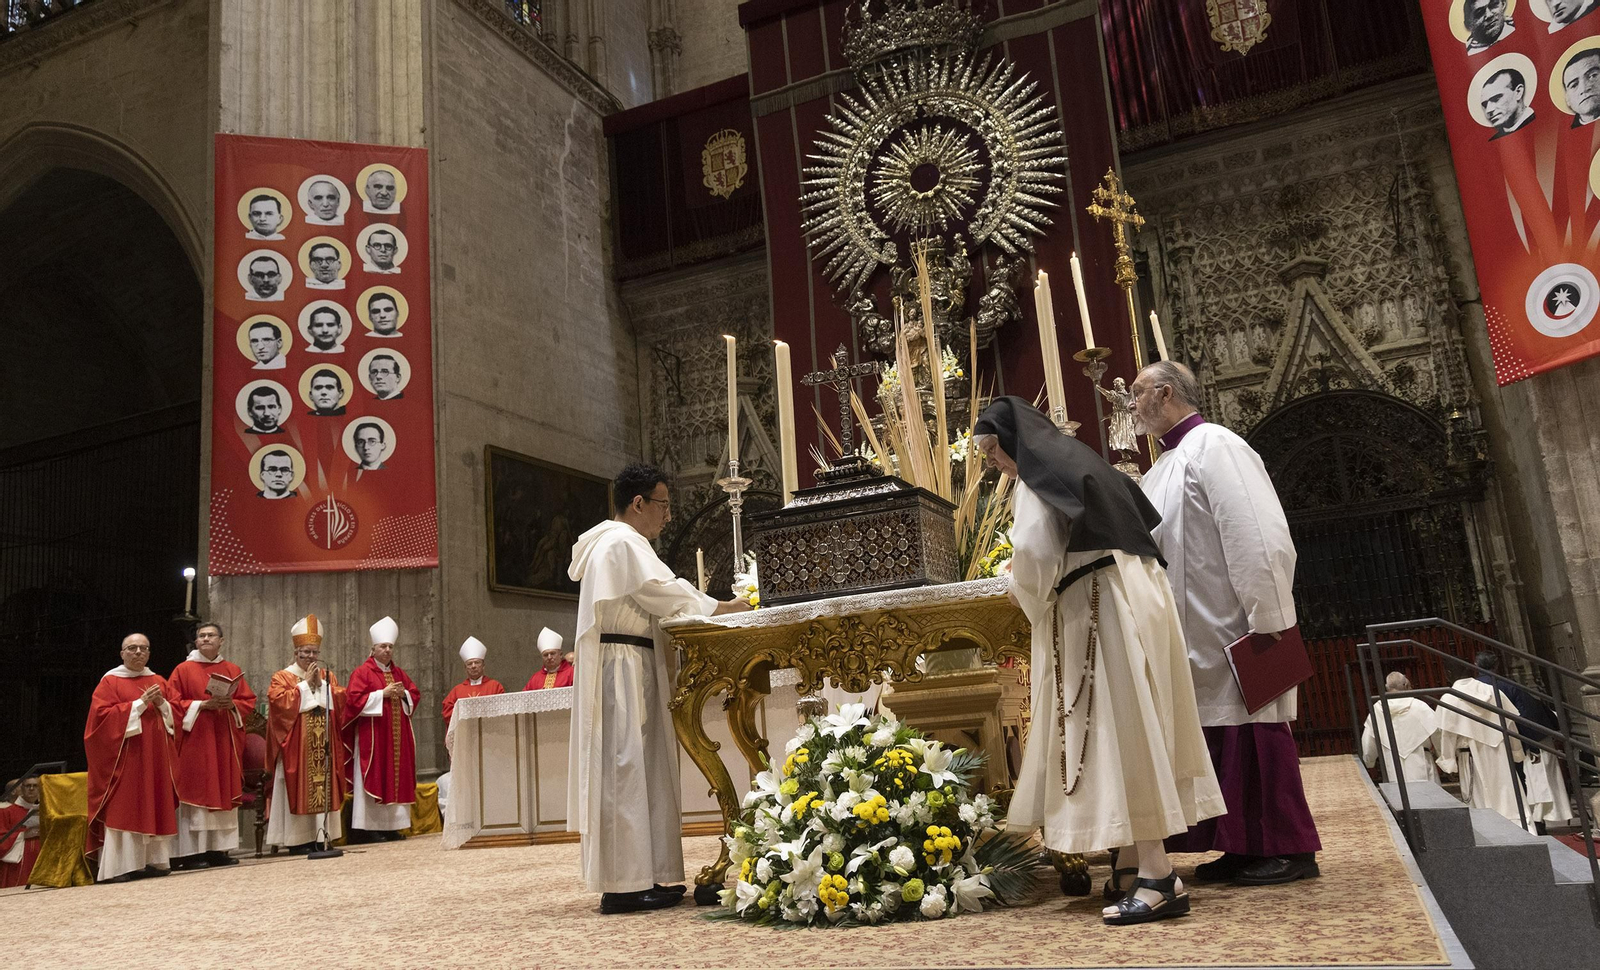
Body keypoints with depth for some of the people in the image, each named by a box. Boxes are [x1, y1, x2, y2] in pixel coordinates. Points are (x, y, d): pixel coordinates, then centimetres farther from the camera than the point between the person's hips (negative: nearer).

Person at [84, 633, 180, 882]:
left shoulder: (159, 681, 15)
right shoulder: (110, 681, 2)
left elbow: (174, 716, 14)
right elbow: (103, 715, -10)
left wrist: (162, 704, -6)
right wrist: (140, 703, -14)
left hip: (156, 758, 5)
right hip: (124, 757, -5)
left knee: (154, 808, 4)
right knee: (123, 808, -8)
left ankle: (149, 861, 7)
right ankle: (117, 866, -8)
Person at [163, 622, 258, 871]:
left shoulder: (233, 670, 13)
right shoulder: (183, 670, 3)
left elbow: (249, 700, 10)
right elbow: (173, 703, -4)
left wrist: (232, 704, -10)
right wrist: (202, 705, -15)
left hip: (225, 740, 4)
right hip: (195, 740, -4)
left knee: (224, 793, 3)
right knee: (195, 793, -6)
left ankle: (218, 849, 8)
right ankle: (191, 852, -3)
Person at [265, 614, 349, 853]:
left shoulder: (328, 676, 15)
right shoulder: (282, 677, 2)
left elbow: (340, 701, 4)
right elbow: (280, 702, -15)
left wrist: (321, 684, -5)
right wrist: (305, 683, -9)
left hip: (323, 746, 4)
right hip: (296, 746, -4)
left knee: (323, 787, 2)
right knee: (298, 789, -5)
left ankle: (320, 836, 6)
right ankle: (297, 838, -1)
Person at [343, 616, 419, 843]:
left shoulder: (398, 673, 16)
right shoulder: (361, 673, -3)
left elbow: (415, 695, 17)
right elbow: (354, 699, -13)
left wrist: (403, 694, -4)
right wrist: (382, 694, -16)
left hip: (397, 735, 6)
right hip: (372, 735, -6)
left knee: (396, 778, 5)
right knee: (374, 779, -7)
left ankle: (391, 826, 10)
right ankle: (370, 828, -3)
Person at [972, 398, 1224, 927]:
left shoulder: (1037, 476, -7)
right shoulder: (1072, 460, 22)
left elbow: (1032, 552, -21)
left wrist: (1029, 599, 1)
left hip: (1099, 607, -10)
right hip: (1120, 599, 10)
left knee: (1117, 728, -11)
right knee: (1113, 728, 10)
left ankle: (1158, 875, -12)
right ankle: (1134, 863, 13)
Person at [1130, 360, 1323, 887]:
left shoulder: (1213, 445, -11)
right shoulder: (1165, 467, 17)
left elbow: (1256, 538, -19)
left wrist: (1265, 623, -21)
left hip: (1238, 632, -9)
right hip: (1203, 639, 9)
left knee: (1254, 738, -2)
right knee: (1219, 741, 11)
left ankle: (1290, 849, 9)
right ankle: (1244, 848, 19)